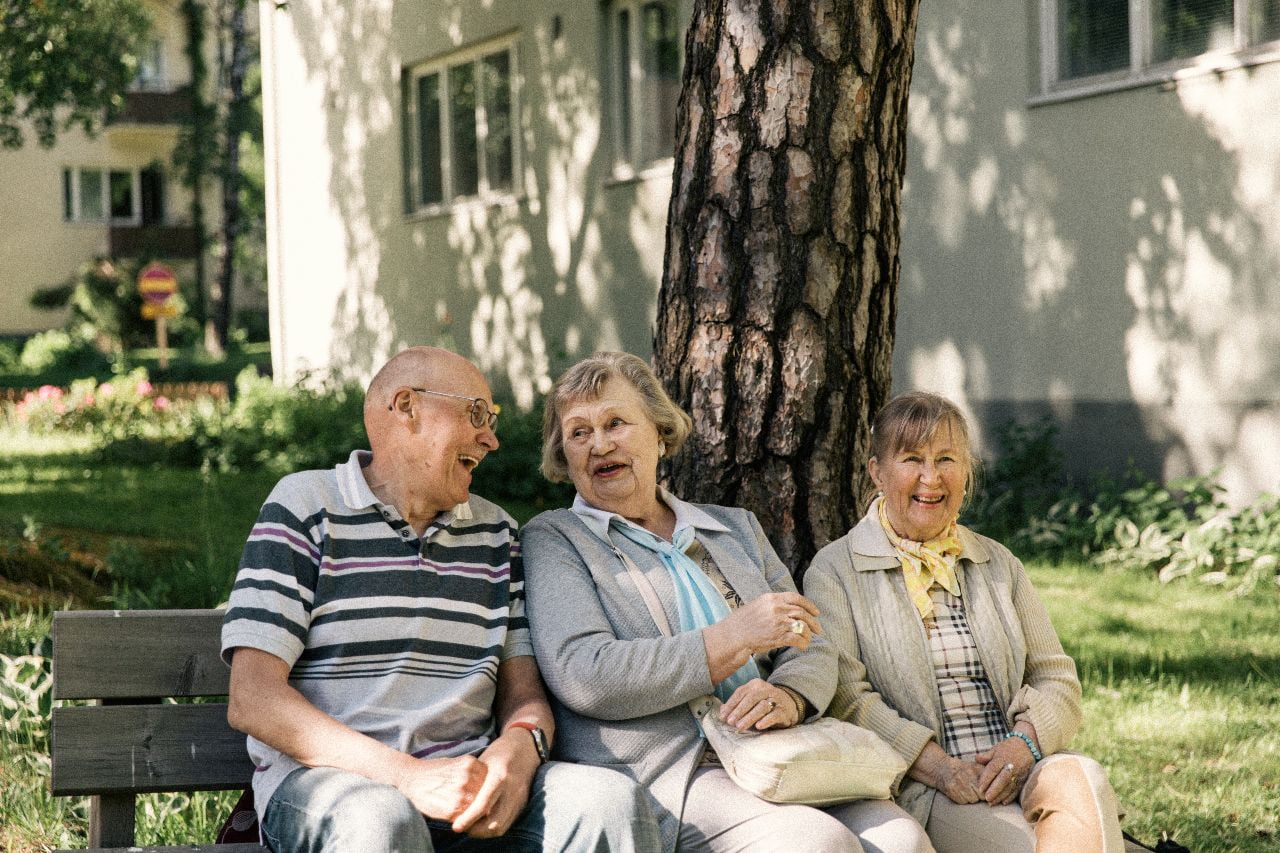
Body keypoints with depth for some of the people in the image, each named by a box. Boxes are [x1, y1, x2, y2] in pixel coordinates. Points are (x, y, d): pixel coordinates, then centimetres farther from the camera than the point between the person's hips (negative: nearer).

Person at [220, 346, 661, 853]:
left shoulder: (495, 533, 20)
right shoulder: (305, 509, 2)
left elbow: (522, 689, 16)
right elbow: (253, 700, -8)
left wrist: (520, 748, -12)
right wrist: (406, 774, -20)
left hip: (468, 782, 3)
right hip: (325, 777, -3)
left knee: (612, 801, -25)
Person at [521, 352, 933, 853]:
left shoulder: (737, 529, 24)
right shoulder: (552, 539, 7)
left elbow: (810, 649, 18)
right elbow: (583, 677, -9)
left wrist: (788, 698, -7)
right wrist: (736, 638, -10)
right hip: (661, 778, -5)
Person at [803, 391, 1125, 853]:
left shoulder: (998, 565, 21)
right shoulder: (836, 571, 7)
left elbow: (1057, 679, 15)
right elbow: (845, 699, -5)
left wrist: (1026, 743, -8)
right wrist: (943, 769, -17)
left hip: (1018, 772, 5)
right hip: (918, 793, -4)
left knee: (1079, 778, -31)